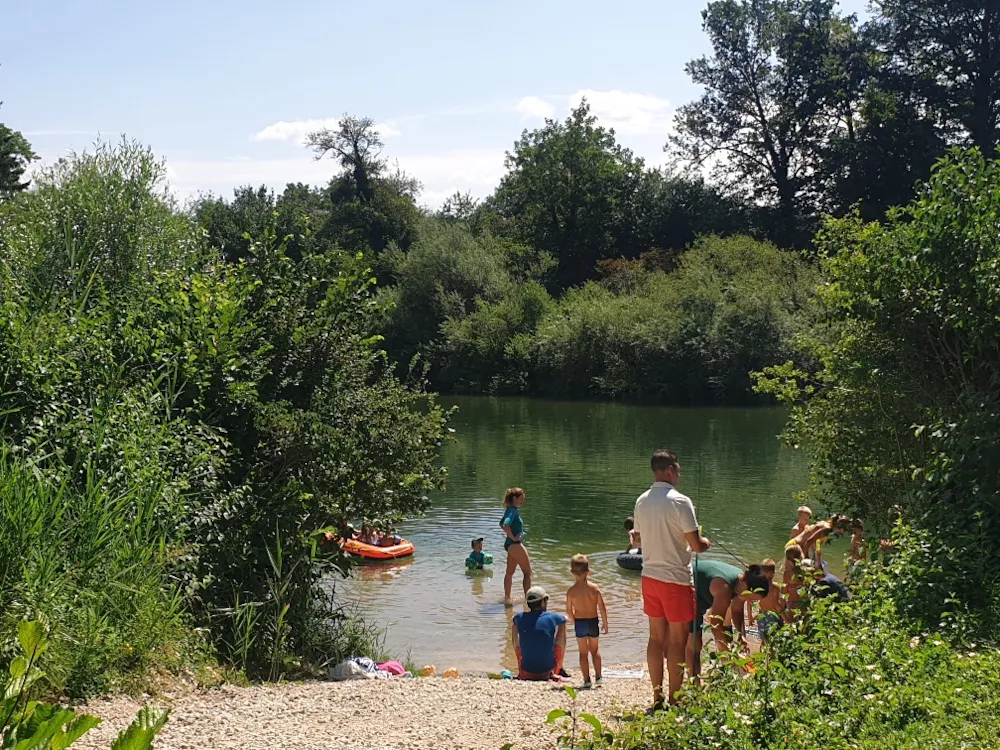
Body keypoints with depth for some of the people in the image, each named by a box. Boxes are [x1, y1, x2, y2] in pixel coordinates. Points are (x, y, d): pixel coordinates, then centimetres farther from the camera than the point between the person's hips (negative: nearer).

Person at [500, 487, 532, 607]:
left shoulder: (510, 510, 9)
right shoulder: (513, 511, -20)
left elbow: (502, 524, 25)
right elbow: (505, 525, -36)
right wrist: (513, 538, -24)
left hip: (510, 545, 10)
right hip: (515, 545, -10)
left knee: (510, 572, 14)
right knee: (527, 572, 2)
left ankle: (507, 598, 19)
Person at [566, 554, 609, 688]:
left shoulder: (571, 591, -12)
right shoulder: (594, 588, -12)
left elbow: (569, 611, -5)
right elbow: (602, 608, -9)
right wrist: (605, 623, 4)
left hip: (579, 623, -1)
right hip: (593, 622, 1)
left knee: (583, 653, 11)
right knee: (594, 650, 20)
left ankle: (587, 680, 10)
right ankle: (598, 677, 20)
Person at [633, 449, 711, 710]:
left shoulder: (641, 502, 5)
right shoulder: (679, 502, -17)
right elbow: (696, 545, -17)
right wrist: (705, 542, 6)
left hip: (649, 577, 7)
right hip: (676, 579, -7)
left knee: (656, 638, 14)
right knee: (677, 642, 3)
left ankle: (657, 697, 20)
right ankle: (674, 701, 8)